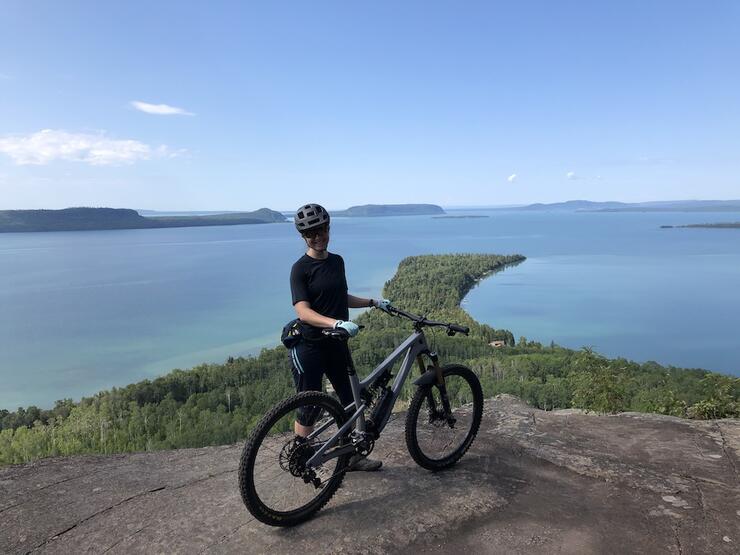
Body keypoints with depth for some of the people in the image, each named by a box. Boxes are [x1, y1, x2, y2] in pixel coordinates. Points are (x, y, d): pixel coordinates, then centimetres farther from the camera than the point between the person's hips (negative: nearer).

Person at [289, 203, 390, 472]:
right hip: (309, 348, -6)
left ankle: (354, 455, 28)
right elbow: (303, 312, -24)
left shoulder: (337, 261, 8)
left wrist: (373, 302, 14)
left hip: (336, 344, 7)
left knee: (351, 401, 12)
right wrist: (337, 323, -38)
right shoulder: (300, 269, -13)